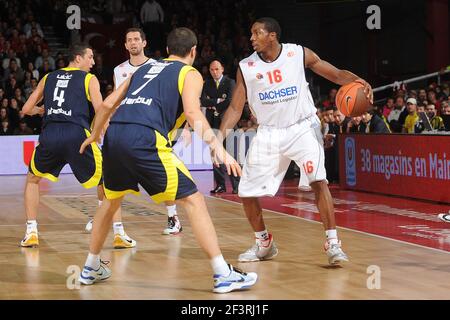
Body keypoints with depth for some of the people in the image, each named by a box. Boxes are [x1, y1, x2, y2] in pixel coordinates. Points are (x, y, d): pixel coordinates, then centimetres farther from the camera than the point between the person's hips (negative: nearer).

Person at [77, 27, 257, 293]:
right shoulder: (190, 74, 14)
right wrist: (218, 148, -10)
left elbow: (108, 105, 28)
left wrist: (94, 136, 43)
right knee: (193, 200, 0)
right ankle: (223, 274, -5)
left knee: (112, 200, 28)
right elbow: (193, 112, -6)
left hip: (114, 135, 6)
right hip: (145, 139, -6)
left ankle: (91, 268, 37)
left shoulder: (145, 68, 30)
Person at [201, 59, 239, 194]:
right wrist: (217, 101, -11)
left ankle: (236, 185, -5)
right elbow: (203, 102, 1)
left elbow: (230, 102, -10)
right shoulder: (207, 84, 14)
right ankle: (220, 185, 7)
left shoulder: (230, 83, 1)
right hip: (212, 123, 4)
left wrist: (214, 107, -3)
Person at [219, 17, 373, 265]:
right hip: (269, 133, 3)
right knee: (247, 192, 3)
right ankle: (264, 243, 25)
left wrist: (357, 81, -24)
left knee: (318, 181, -23)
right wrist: (220, 136, -15)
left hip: (302, 128, -3)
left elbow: (336, 74, -3)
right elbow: (235, 108, 0)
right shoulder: (246, 68, -4)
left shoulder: (300, 54, -8)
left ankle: (332, 243, -15)